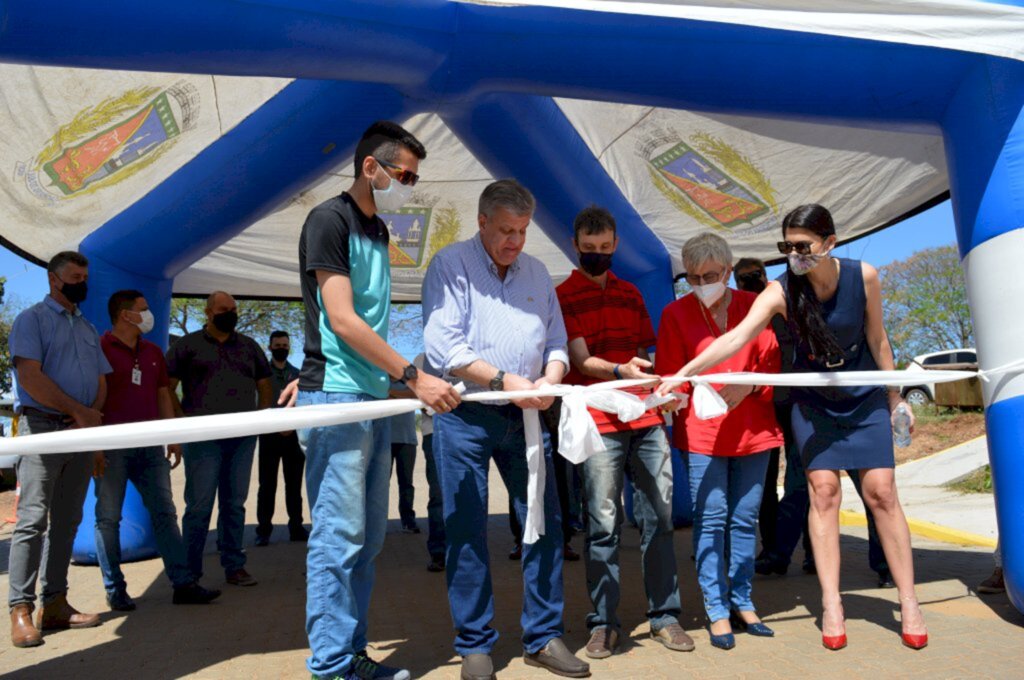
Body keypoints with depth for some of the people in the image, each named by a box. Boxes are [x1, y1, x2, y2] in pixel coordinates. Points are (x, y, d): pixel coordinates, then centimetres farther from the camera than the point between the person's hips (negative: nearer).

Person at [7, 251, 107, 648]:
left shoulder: (88, 329, 20)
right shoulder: (32, 319, 0)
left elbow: (100, 382, 17)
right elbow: (30, 376, -12)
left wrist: (93, 417, -3)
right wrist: (79, 411, -13)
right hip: (43, 429, -6)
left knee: (67, 522, 7)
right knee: (33, 520, -8)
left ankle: (55, 604, 12)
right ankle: (21, 610, -4)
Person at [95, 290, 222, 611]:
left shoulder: (153, 352, 17)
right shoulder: (99, 348, -3)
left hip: (149, 445, 6)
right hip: (112, 445, -6)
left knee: (165, 513, 5)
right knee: (109, 517, 2)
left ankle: (183, 584, 8)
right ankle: (115, 590, 12)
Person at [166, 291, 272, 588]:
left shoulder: (250, 346, 15)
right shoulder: (188, 345, 4)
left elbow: (264, 385, 20)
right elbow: (166, 387, 2)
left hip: (243, 438, 4)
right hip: (203, 438, -3)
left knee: (235, 504, 10)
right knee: (199, 506, -1)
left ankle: (235, 566, 18)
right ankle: (190, 572, 9)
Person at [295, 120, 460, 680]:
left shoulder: (378, 230, 18)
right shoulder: (329, 220, -7)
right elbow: (342, 320, -15)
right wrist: (413, 377, -15)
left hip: (374, 399, 9)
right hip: (336, 398, -8)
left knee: (367, 537, 12)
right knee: (338, 536, -4)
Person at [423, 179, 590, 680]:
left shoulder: (536, 272, 12)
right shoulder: (450, 266, -3)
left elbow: (556, 342, 12)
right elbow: (444, 347, -13)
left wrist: (549, 381, -9)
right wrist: (505, 381, -17)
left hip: (525, 416, 5)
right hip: (465, 417, -4)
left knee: (544, 524, 5)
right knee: (467, 532, 2)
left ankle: (543, 638, 19)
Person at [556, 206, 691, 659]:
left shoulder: (631, 294, 18)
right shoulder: (563, 297, 2)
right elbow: (581, 359, -9)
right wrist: (620, 371, -26)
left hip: (647, 418, 5)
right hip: (599, 422, -5)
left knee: (659, 517, 6)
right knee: (603, 524, -2)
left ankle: (664, 615, 17)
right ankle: (603, 623, 9)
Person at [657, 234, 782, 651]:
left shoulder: (754, 306, 4)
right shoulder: (675, 313, 1)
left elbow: (772, 365, 4)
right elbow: (670, 374, 2)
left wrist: (749, 385, -15)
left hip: (752, 427, 2)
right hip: (702, 431, -2)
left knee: (745, 519, 10)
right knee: (710, 519, 0)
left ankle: (742, 603, 24)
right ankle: (717, 610, 11)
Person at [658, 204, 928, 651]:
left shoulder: (863, 277, -16)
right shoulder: (781, 292, -20)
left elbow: (877, 339, -3)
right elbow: (737, 337, -33)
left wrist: (895, 399, 5)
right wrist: (682, 374, -46)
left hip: (865, 397, 1)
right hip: (812, 401, 0)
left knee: (881, 491, -2)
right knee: (823, 491, -5)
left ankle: (908, 603, 11)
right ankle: (831, 606, 3)